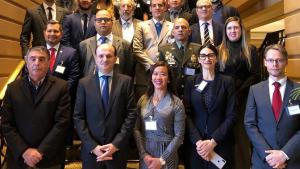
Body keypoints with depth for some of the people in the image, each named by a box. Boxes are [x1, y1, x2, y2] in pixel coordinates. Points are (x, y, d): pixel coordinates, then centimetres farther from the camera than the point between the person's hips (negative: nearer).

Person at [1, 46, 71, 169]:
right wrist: (24, 151, -11)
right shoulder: (13, 88, 2)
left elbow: (62, 123, -10)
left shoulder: (61, 87, -5)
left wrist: (40, 151, -14)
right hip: (19, 158, 2)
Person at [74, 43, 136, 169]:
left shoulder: (126, 81, -1)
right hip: (91, 150, 1)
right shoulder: (84, 83, 1)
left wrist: (116, 144, -12)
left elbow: (131, 113, -5)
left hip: (118, 149, 0)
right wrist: (93, 146, -11)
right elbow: (78, 117, -2)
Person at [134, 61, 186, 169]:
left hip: (167, 154, -3)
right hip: (145, 153, 3)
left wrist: (162, 160, -13)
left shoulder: (176, 103, -8)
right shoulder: (143, 100, 1)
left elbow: (179, 135, -9)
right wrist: (144, 154, -9)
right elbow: (137, 129, 1)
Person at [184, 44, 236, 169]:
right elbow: (187, 114, -2)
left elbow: (231, 116, -5)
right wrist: (198, 141, -13)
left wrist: (213, 141, -13)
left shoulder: (227, 81, 1)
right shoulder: (191, 81, 4)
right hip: (195, 143, 1)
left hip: (220, 143, -1)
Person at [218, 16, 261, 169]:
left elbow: (255, 76, -1)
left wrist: (239, 92, -12)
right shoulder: (219, 50, 9)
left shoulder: (250, 50, 8)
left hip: (244, 99, 0)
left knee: (242, 133, 1)